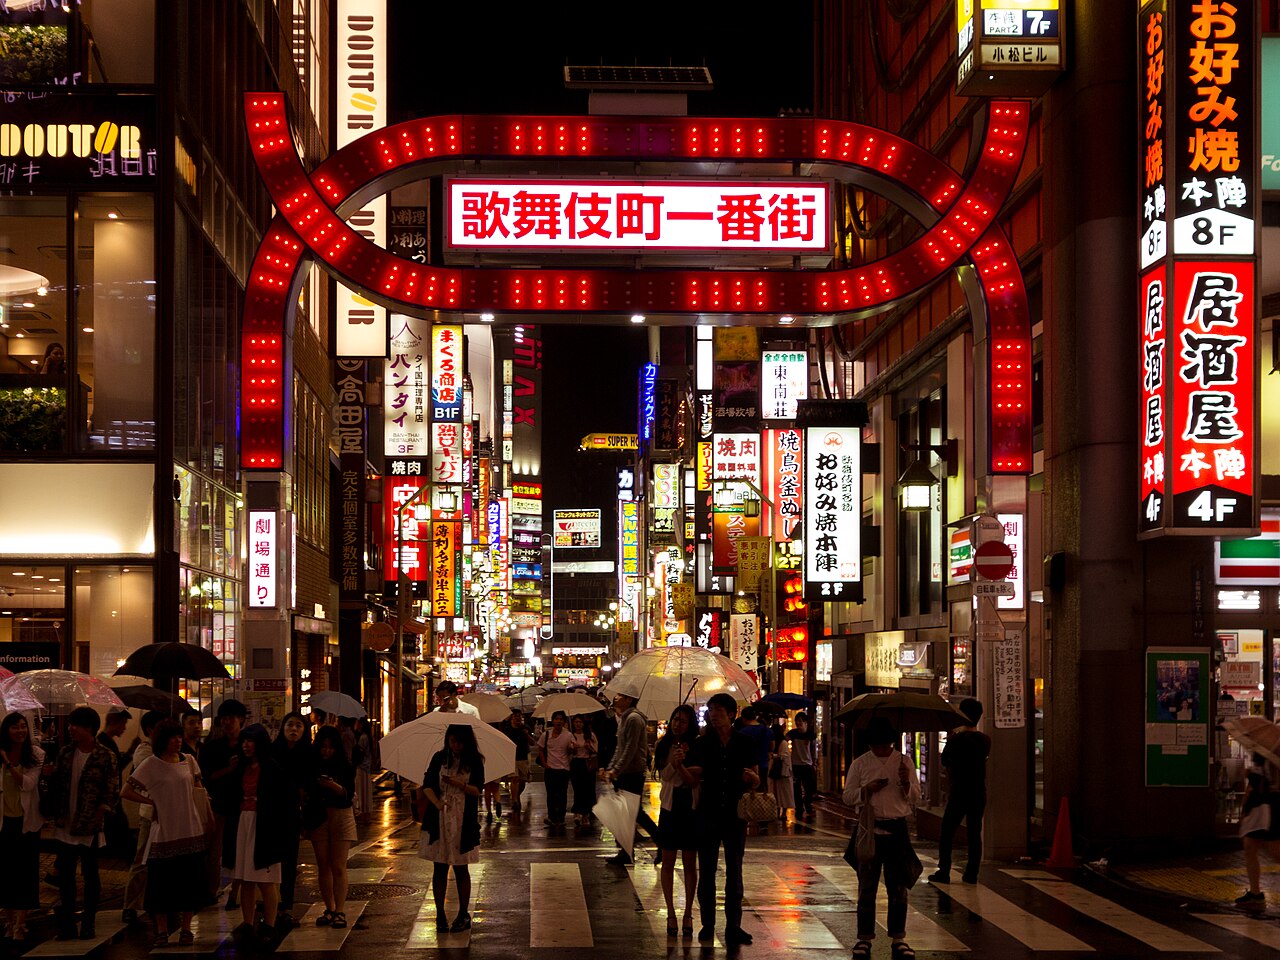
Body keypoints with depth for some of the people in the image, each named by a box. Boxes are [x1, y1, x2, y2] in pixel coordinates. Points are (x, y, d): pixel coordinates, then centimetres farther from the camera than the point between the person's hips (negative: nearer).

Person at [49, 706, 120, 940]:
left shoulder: (105, 757, -7)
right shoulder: (65, 753, 6)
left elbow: (112, 792, -7)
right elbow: (55, 785, 10)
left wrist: (96, 817, -12)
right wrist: (56, 814, 1)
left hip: (90, 830, -4)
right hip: (65, 827, 4)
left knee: (90, 875, 5)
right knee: (65, 875, 7)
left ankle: (88, 924, 13)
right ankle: (67, 923, 16)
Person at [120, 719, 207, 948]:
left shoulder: (189, 761, 7)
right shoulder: (150, 765, -5)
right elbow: (127, 791, -5)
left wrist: (207, 820, 9)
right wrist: (151, 802, -6)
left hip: (191, 832, 3)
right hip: (164, 832, -3)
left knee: (189, 883, 6)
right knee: (161, 883, 2)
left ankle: (186, 929, 15)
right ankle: (162, 931, 12)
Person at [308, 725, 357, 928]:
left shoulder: (345, 767, -2)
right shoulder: (313, 767, 3)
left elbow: (349, 794, -11)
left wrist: (335, 787, -27)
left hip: (341, 817, -3)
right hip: (319, 818, 3)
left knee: (338, 867, -7)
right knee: (323, 866, 5)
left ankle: (339, 911, -7)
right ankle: (329, 909, 12)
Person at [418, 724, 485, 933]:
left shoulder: (475, 761, 1)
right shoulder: (439, 758, 3)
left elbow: (478, 790, -4)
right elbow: (427, 785, -2)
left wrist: (460, 784, -23)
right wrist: (437, 802, -20)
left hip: (463, 821, -1)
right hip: (439, 820, 1)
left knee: (461, 868, 4)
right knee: (440, 867, 4)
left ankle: (463, 914, 14)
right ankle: (440, 914, 11)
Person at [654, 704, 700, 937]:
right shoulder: (663, 746, 2)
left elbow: (694, 781, -10)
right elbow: (665, 776, -7)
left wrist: (681, 765, -26)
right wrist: (674, 761, -25)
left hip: (690, 809, -2)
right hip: (669, 807, 2)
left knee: (690, 864, 5)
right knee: (668, 862, 4)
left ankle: (688, 914, 12)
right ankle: (671, 913, 11)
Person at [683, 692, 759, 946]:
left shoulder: (745, 744, 1)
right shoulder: (701, 744, 2)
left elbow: (756, 783, 5)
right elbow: (691, 781, 3)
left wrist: (751, 777, -18)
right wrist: (681, 767, -17)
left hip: (735, 814, 0)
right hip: (708, 813, 1)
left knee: (734, 871, 2)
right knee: (706, 871, 4)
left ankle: (733, 926, 7)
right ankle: (707, 924, 12)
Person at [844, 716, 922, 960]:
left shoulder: (904, 762, 7)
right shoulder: (860, 764, 6)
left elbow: (915, 799, 7)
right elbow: (848, 796, 6)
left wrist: (906, 783, -12)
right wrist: (868, 789, -10)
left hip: (897, 830, 0)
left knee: (898, 887, 4)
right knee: (867, 887, 3)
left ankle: (898, 939, 12)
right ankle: (864, 939, 10)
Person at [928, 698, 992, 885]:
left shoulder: (956, 739, -13)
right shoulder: (985, 740, 0)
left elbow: (943, 762, -1)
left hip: (958, 794, -4)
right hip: (979, 793, 4)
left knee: (947, 834, 4)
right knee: (974, 833, 9)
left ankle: (943, 872, 1)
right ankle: (971, 873, 8)